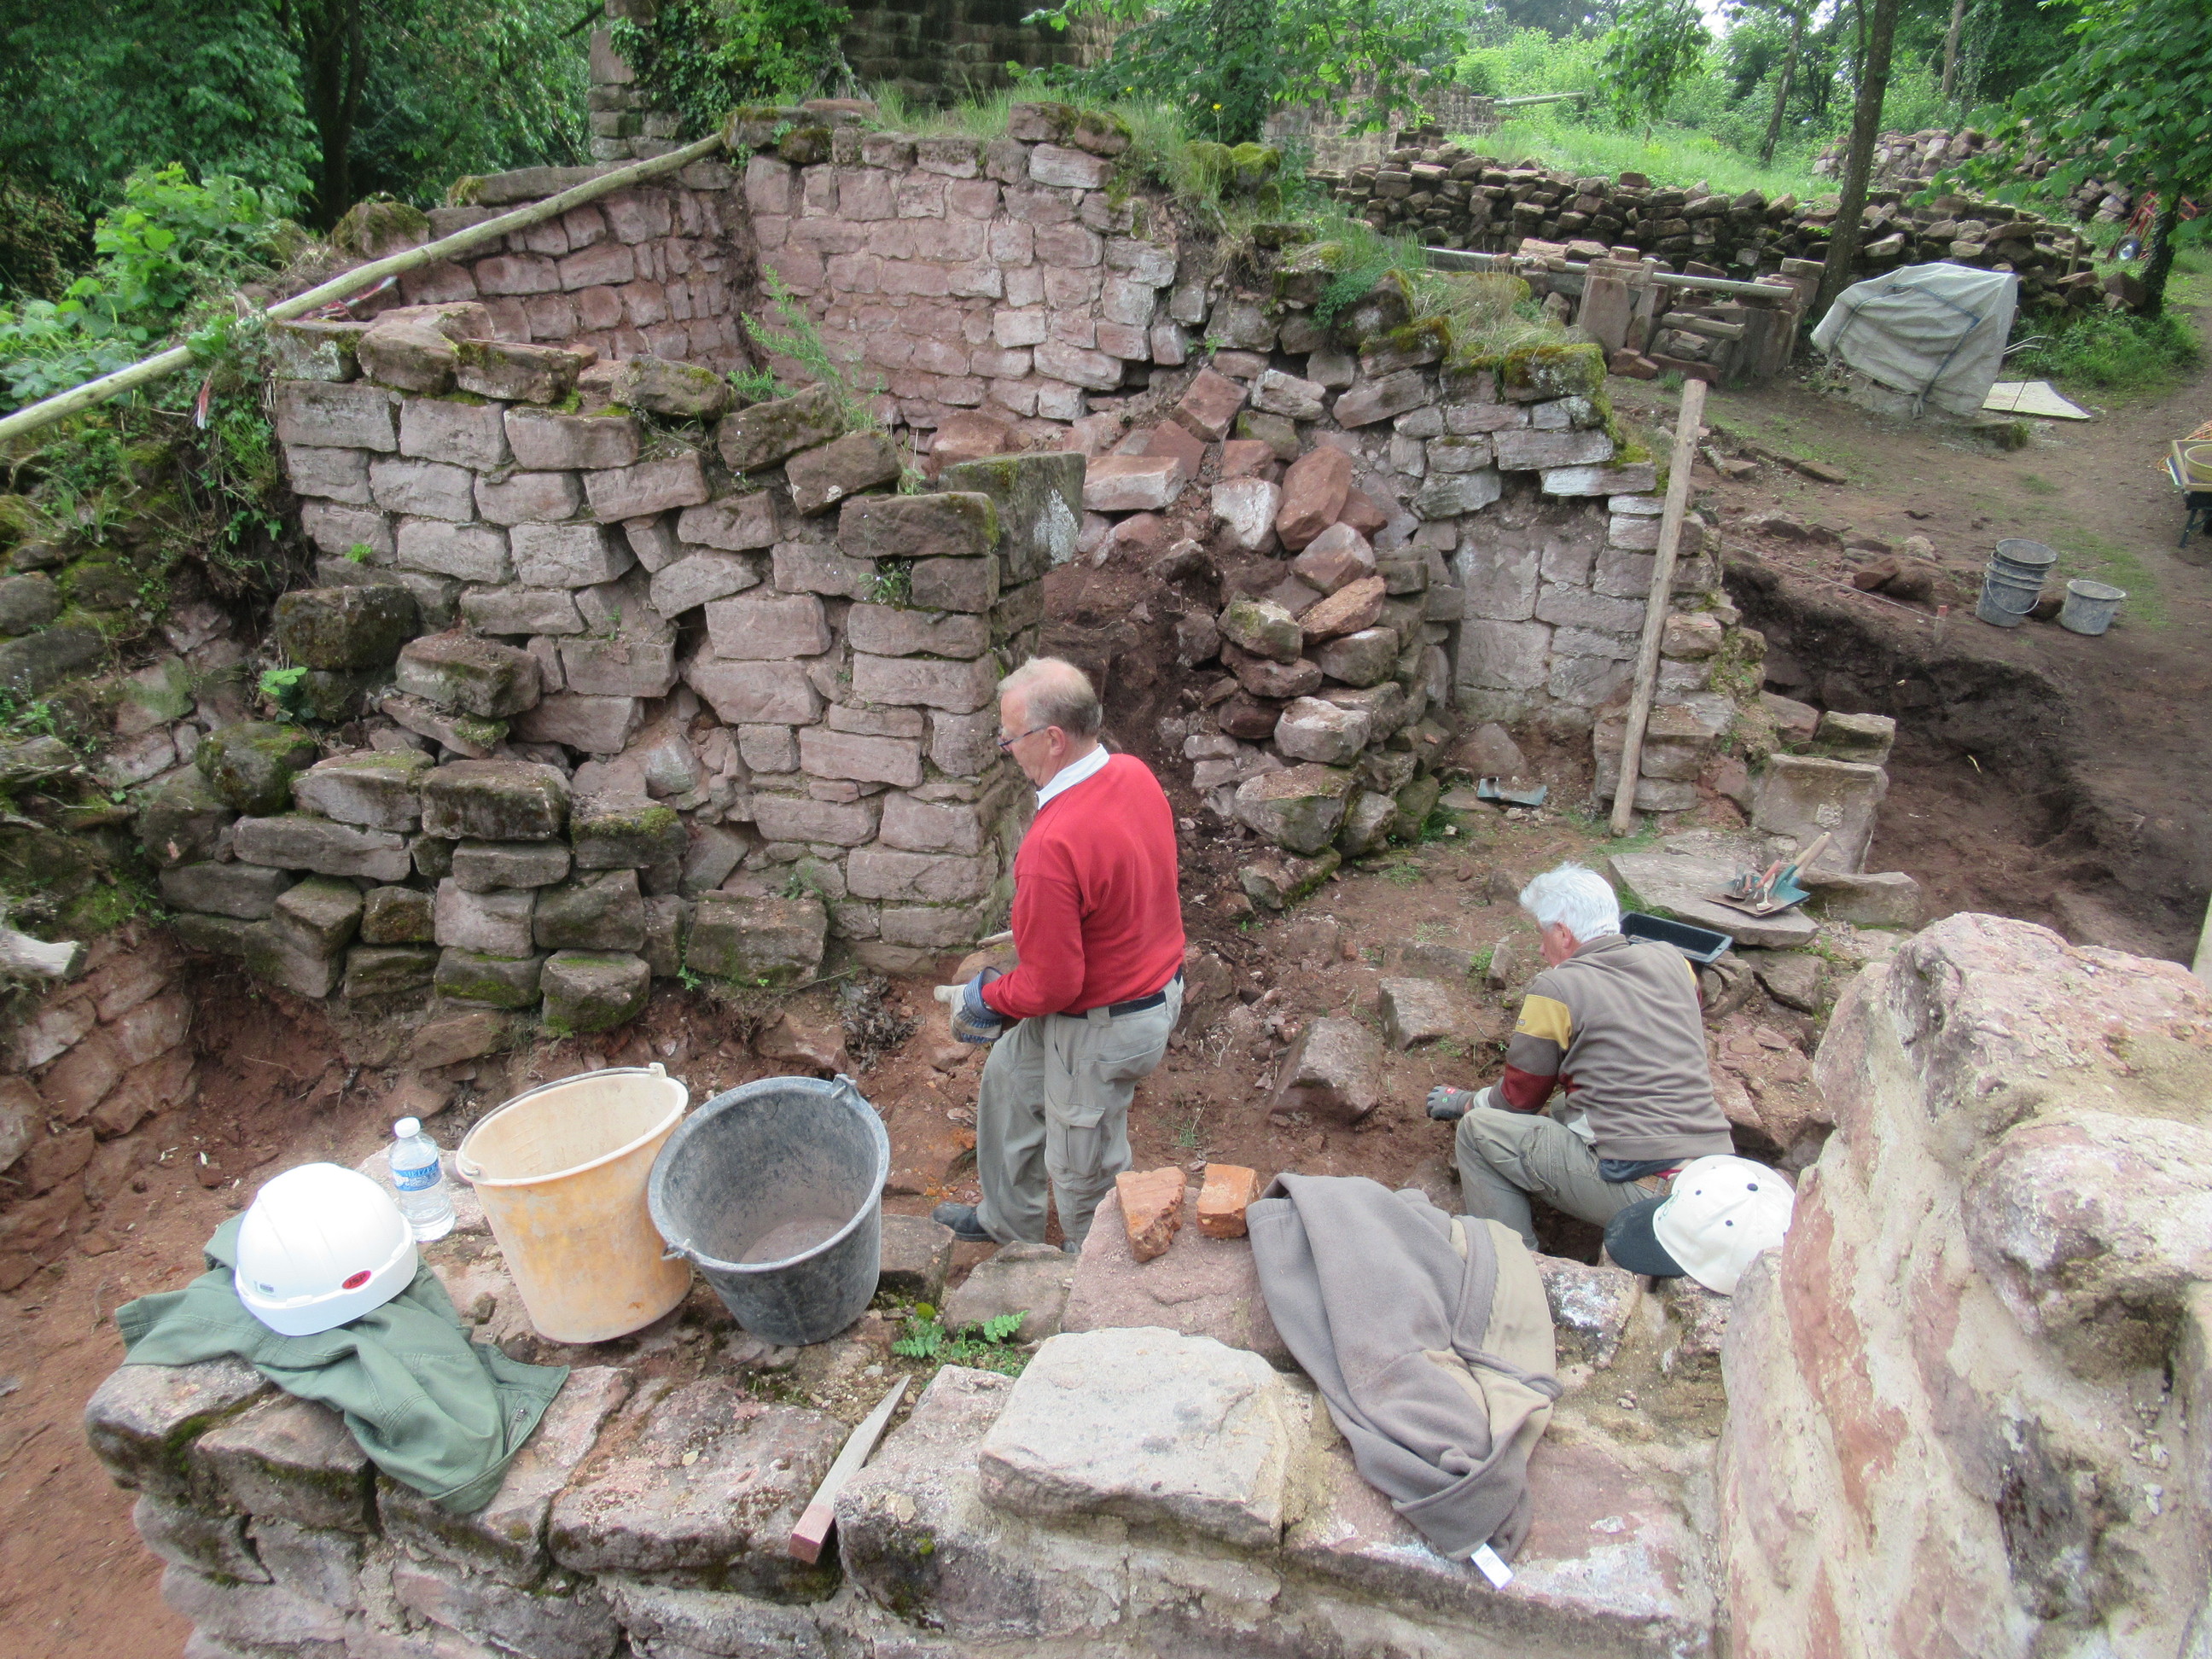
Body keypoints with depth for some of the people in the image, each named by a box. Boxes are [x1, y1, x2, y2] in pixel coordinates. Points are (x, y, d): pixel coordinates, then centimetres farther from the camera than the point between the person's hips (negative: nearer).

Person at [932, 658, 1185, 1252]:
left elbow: (1052, 984, -28)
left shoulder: (1053, 846, -35)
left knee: (1082, 1169, 15)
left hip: (1104, 1024, -10)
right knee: (1010, 1077, 29)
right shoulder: (1134, 773, -8)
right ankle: (1008, 1220, 50)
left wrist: (988, 999, -6)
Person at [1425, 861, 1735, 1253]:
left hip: (1640, 1191, -7)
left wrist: (1465, 1103, 26)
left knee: (1476, 1130, 4)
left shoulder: (1556, 989, -6)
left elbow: (1520, 1098, 6)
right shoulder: (1673, 960, 9)